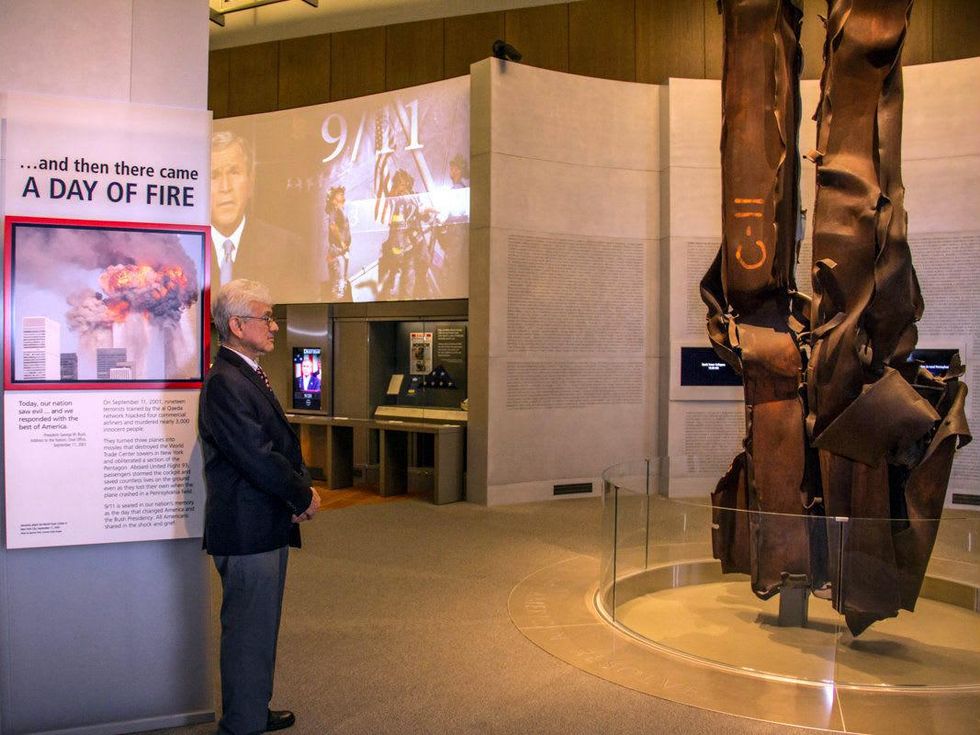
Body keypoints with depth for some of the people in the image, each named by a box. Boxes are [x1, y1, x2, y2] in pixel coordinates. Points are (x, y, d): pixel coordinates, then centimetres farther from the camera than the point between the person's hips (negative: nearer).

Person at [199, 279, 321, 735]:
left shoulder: (248, 375, 14)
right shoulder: (225, 382, -19)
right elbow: (257, 457, -24)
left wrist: (302, 487, -1)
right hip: (247, 531, -11)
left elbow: (281, 444, 16)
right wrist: (304, 497, -10)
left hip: (266, 528, 11)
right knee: (248, 635, 2)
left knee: (260, 630, 22)